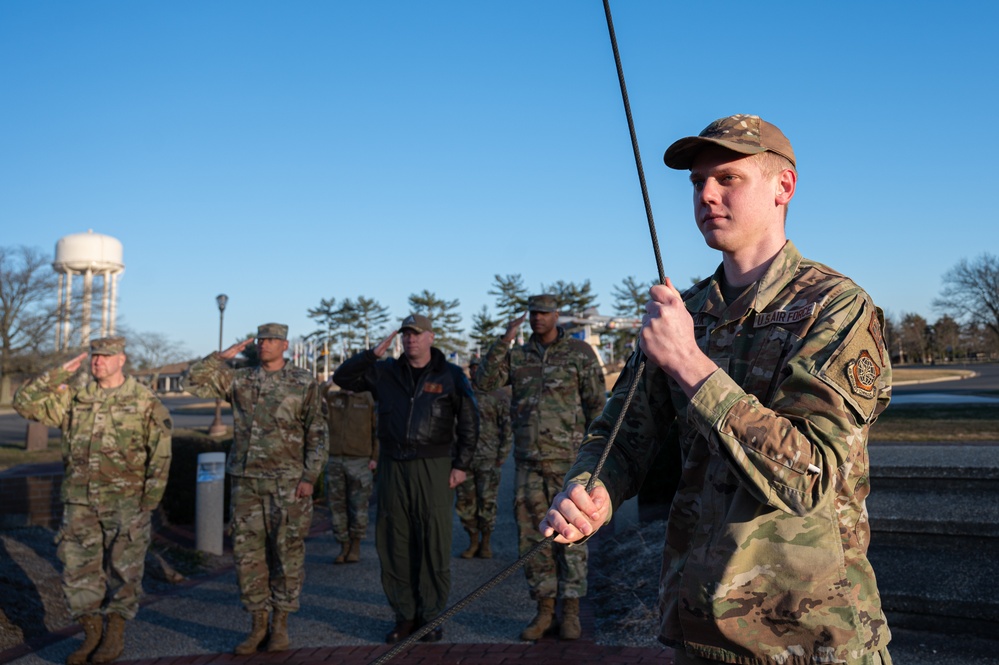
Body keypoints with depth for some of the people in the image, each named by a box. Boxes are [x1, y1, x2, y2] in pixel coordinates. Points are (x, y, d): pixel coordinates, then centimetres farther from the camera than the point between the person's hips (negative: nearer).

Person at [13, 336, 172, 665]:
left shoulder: (145, 401, -6)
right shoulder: (74, 396, 5)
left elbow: (160, 455, -6)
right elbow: (25, 402, 0)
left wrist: (149, 501, -9)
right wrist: (59, 374, -7)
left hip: (126, 501, -4)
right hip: (80, 501, 4)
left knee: (122, 570, 3)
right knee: (79, 568, 6)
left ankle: (115, 635, 17)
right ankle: (91, 634, 20)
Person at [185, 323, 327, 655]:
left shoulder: (305, 383, -2)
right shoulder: (239, 380, 9)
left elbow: (317, 434, -4)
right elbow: (195, 380, 6)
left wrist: (310, 477, -11)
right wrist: (223, 356, -2)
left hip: (287, 483, -3)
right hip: (246, 482, 4)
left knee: (286, 555, 3)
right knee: (248, 553, 6)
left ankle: (280, 625, 15)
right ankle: (258, 625, 17)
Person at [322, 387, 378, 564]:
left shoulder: (368, 399, 1)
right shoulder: (331, 397, 8)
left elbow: (379, 430, 1)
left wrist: (375, 457, -4)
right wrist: (326, 386, -15)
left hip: (359, 461, -3)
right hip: (335, 461, 3)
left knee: (358, 507, 2)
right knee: (336, 505, 4)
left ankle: (356, 546, 18)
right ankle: (344, 547, 17)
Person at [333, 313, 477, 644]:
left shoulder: (450, 375, 2)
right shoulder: (384, 372, 9)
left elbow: (469, 421, 1)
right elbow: (342, 377, 7)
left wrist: (461, 464, -4)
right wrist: (374, 353, -3)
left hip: (434, 468, -3)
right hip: (393, 467, 3)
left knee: (434, 544, -1)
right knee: (394, 545, 5)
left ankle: (431, 617, 11)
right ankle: (405, 616, 17)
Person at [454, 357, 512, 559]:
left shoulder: (499, 395, -2)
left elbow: (507, 427, -4)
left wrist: (502, 456, -10)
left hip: (489, 458, -4)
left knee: (486, 502, -3)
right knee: (465, 503, 3)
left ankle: (486, 543, 12)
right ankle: (473, 542, 16)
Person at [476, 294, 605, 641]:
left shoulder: (581, 352, -2)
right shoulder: (517, 356, 9)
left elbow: (597, 403, -2)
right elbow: (484, 381, -4)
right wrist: (504, 340, -11)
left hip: (569, 459, -4)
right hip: (529, 461, 4)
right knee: (532, 536, 6)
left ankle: (571, 612, 11)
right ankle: (545, 611, 17)